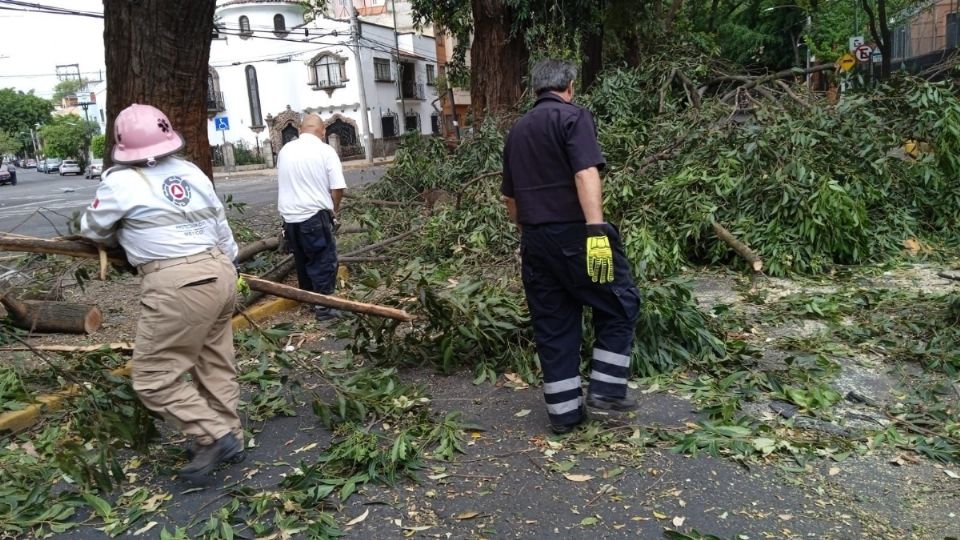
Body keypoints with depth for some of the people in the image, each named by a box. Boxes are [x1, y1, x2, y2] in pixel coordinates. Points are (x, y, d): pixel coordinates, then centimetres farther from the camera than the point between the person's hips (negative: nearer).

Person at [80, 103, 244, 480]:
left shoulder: (120, 182, -4)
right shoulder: (191, 172, 12)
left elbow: (92, 229, 13)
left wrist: (121, 237, 33)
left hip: (178, 284, -8)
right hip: (219, 273, 8)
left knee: (153, 378, 3)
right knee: (215, 364, 19)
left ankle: (216, 436, 2)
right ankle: (228, 435, 28)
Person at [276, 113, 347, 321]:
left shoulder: (285, 150, 9)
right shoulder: (325, 151, -7)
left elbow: (284, 183, 18)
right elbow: (338, 187, -11)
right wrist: (333, 209, 7)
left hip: (289, 216, 6)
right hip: (314, 215, -6)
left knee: (302, 260, 19)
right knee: (324, 261, 4)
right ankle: (323, 307, 5)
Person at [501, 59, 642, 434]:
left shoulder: (517, 130, 17)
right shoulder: (573, 117, -4)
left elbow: (509, 196, 22)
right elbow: (585, 175, -20)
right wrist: (597, 232, -26)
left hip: (535, 241, 7)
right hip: (574, 234, -6)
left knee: (552, 326, 12)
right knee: (620, 305, 12)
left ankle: (563, 412, 18)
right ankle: (606, 389, 11)